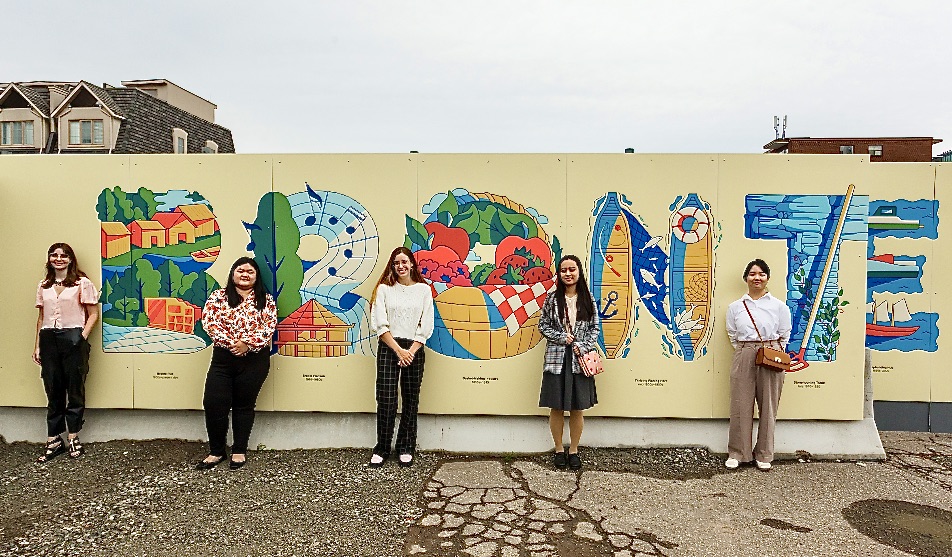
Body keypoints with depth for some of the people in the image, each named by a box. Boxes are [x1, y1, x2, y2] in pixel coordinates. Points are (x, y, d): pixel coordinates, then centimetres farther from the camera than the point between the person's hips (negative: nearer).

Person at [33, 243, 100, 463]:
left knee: (75, 389, 3)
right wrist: (37, 345, 12)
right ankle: (53, 441, 15)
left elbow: (93, 314, -1)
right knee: (53, 391, 7)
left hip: (73, 339, -4)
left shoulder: (82, 283, 0)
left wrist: (82, 337, -11)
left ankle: (73, 437, 15)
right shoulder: (43, 286, 14)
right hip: (49, 339, 4)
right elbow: (41, 317, 17)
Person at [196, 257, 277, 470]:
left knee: (244, 405, 10)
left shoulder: (265, 299, 4)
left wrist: (247, 343, -19)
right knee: (213, 404, -2)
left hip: (254, 360, -1)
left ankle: (239, 451, 24)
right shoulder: (218, 296, 5)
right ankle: (216, 451, 17)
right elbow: (209, 321, -7)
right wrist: (229, 342, -19)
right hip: (223, 357, 1)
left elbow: (269, 326, -6)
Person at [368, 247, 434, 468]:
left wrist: (411, 351, -8)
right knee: (386, 399, -3)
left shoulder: (424, 290, 5)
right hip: (388, 348, -1)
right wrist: (398, 350, -10)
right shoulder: (384, 289, 4)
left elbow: (426, 326, 1)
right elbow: (379, 324, -3)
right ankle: (382, 449, 11)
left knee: (411, 400, 7)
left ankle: (406, 449, 19)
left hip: (414, 349, 1)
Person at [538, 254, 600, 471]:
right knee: (557, 408, 5)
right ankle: (559, 450, 21)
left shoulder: (588, 299, 4)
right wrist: (562, 337, -10)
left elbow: (595, 328, 5)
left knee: (577, 408, 7)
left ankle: (573, 451, 22)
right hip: (557, 358, 0)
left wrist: (583, 346, -9)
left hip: (580, 359, 1)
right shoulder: (552, 299, 2)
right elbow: (543, 325, 3)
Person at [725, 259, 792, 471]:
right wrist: (747, 352, 3)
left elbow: (784, 336, 7)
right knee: (741, 406, 3)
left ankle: (764, 455, 21)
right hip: (743, 359, 0)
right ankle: (736, 453, 16)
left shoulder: (779, 306, 3)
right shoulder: (735, 307, 5)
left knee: (768, 406, 6)